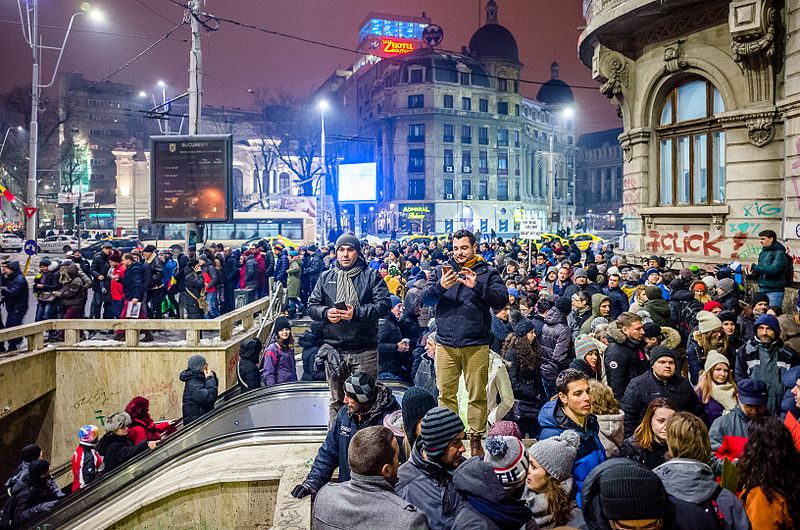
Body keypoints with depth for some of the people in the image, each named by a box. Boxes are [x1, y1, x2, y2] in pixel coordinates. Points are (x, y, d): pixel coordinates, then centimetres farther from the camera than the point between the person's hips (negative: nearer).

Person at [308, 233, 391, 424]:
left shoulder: (371, 275, 2)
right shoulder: (326, 277, 12)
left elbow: (383, 305, -8)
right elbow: (312, 306, 10)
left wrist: (356, 312, -19)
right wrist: (326, 313, -11)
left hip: (364, 349, -3)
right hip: (333, 349, 3)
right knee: (337, 400, 15)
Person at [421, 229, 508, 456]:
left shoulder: (487, 273, 6)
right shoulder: (441, 271, 11)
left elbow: (502, 300, -8)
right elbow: (425, 298, 0)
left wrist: (478, 286, -22)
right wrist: (440, 286, -20)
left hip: (476, 345, -1)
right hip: (446, 344, 2)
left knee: (477, 395, 5)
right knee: (446, 394, 8)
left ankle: (475, 438, 18)